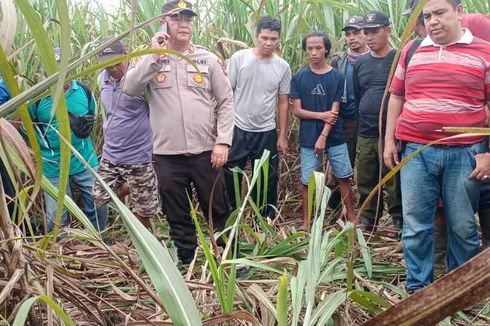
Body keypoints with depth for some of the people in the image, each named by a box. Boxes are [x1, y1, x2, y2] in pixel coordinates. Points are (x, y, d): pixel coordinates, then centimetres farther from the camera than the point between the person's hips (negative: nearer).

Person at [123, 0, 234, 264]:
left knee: (218, 210, 10)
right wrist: (154, 55, -13)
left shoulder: (208, 59, 3)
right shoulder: (151, 60, 4)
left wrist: (223, 142, -6)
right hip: (167, 154, 1)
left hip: (205, 151, 0)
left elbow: (226, 102, 3)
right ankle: (188, 264, 28)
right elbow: (130, 88, -12)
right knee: (178, 217, 12)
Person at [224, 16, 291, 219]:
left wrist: (283, 136, 5)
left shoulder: (283, 67, 0)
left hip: (267, 132, 2)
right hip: (237, 129, -2)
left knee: (267, 181, 11)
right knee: (230, 177, 5)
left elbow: (283, 102, 5)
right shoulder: (239, 58, -7)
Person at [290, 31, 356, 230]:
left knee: (344, 177, 7)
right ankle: (306, 221, 16)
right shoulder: (299, 78, 0)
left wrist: (323, 137, -13)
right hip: (308, 139, 0)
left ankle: (351, 216, 21)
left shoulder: (337, 77, -1)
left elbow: (334, 111, -6)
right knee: (308, 181, 4)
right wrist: (322, 115, -12)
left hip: (335, 138, 0)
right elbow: (297, 110, -2)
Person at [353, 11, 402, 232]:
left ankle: (400, 223, 15)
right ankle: (368, 219, 28)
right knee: (366, 181, 12)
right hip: (365, 134, 5)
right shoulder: (360, 63, 10)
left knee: (394, 182, 0)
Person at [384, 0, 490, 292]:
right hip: (416, 151, 2)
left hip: (464, 153, -2)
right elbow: (396, 98, 16)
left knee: (464, 227, 7)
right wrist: (390, 140, 11)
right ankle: (418, 289, 19)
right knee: (416, 226, 5)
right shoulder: (411, 52, 10)